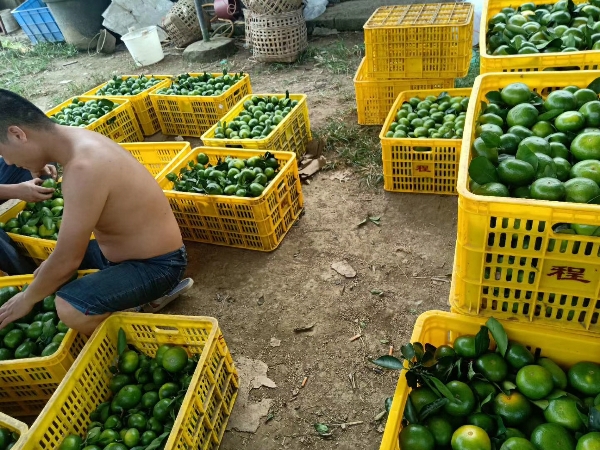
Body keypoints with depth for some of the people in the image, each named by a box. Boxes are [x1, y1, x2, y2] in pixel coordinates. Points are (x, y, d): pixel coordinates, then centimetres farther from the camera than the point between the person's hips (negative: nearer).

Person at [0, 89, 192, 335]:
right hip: (141, 249, 10)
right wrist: (53, 261, 18)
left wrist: (27, 299, -5)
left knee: (69, 307, -28)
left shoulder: (83, 168, -31)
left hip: (158, 264, -10)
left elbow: (67, 260, -22)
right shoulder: (78, 140, -2)